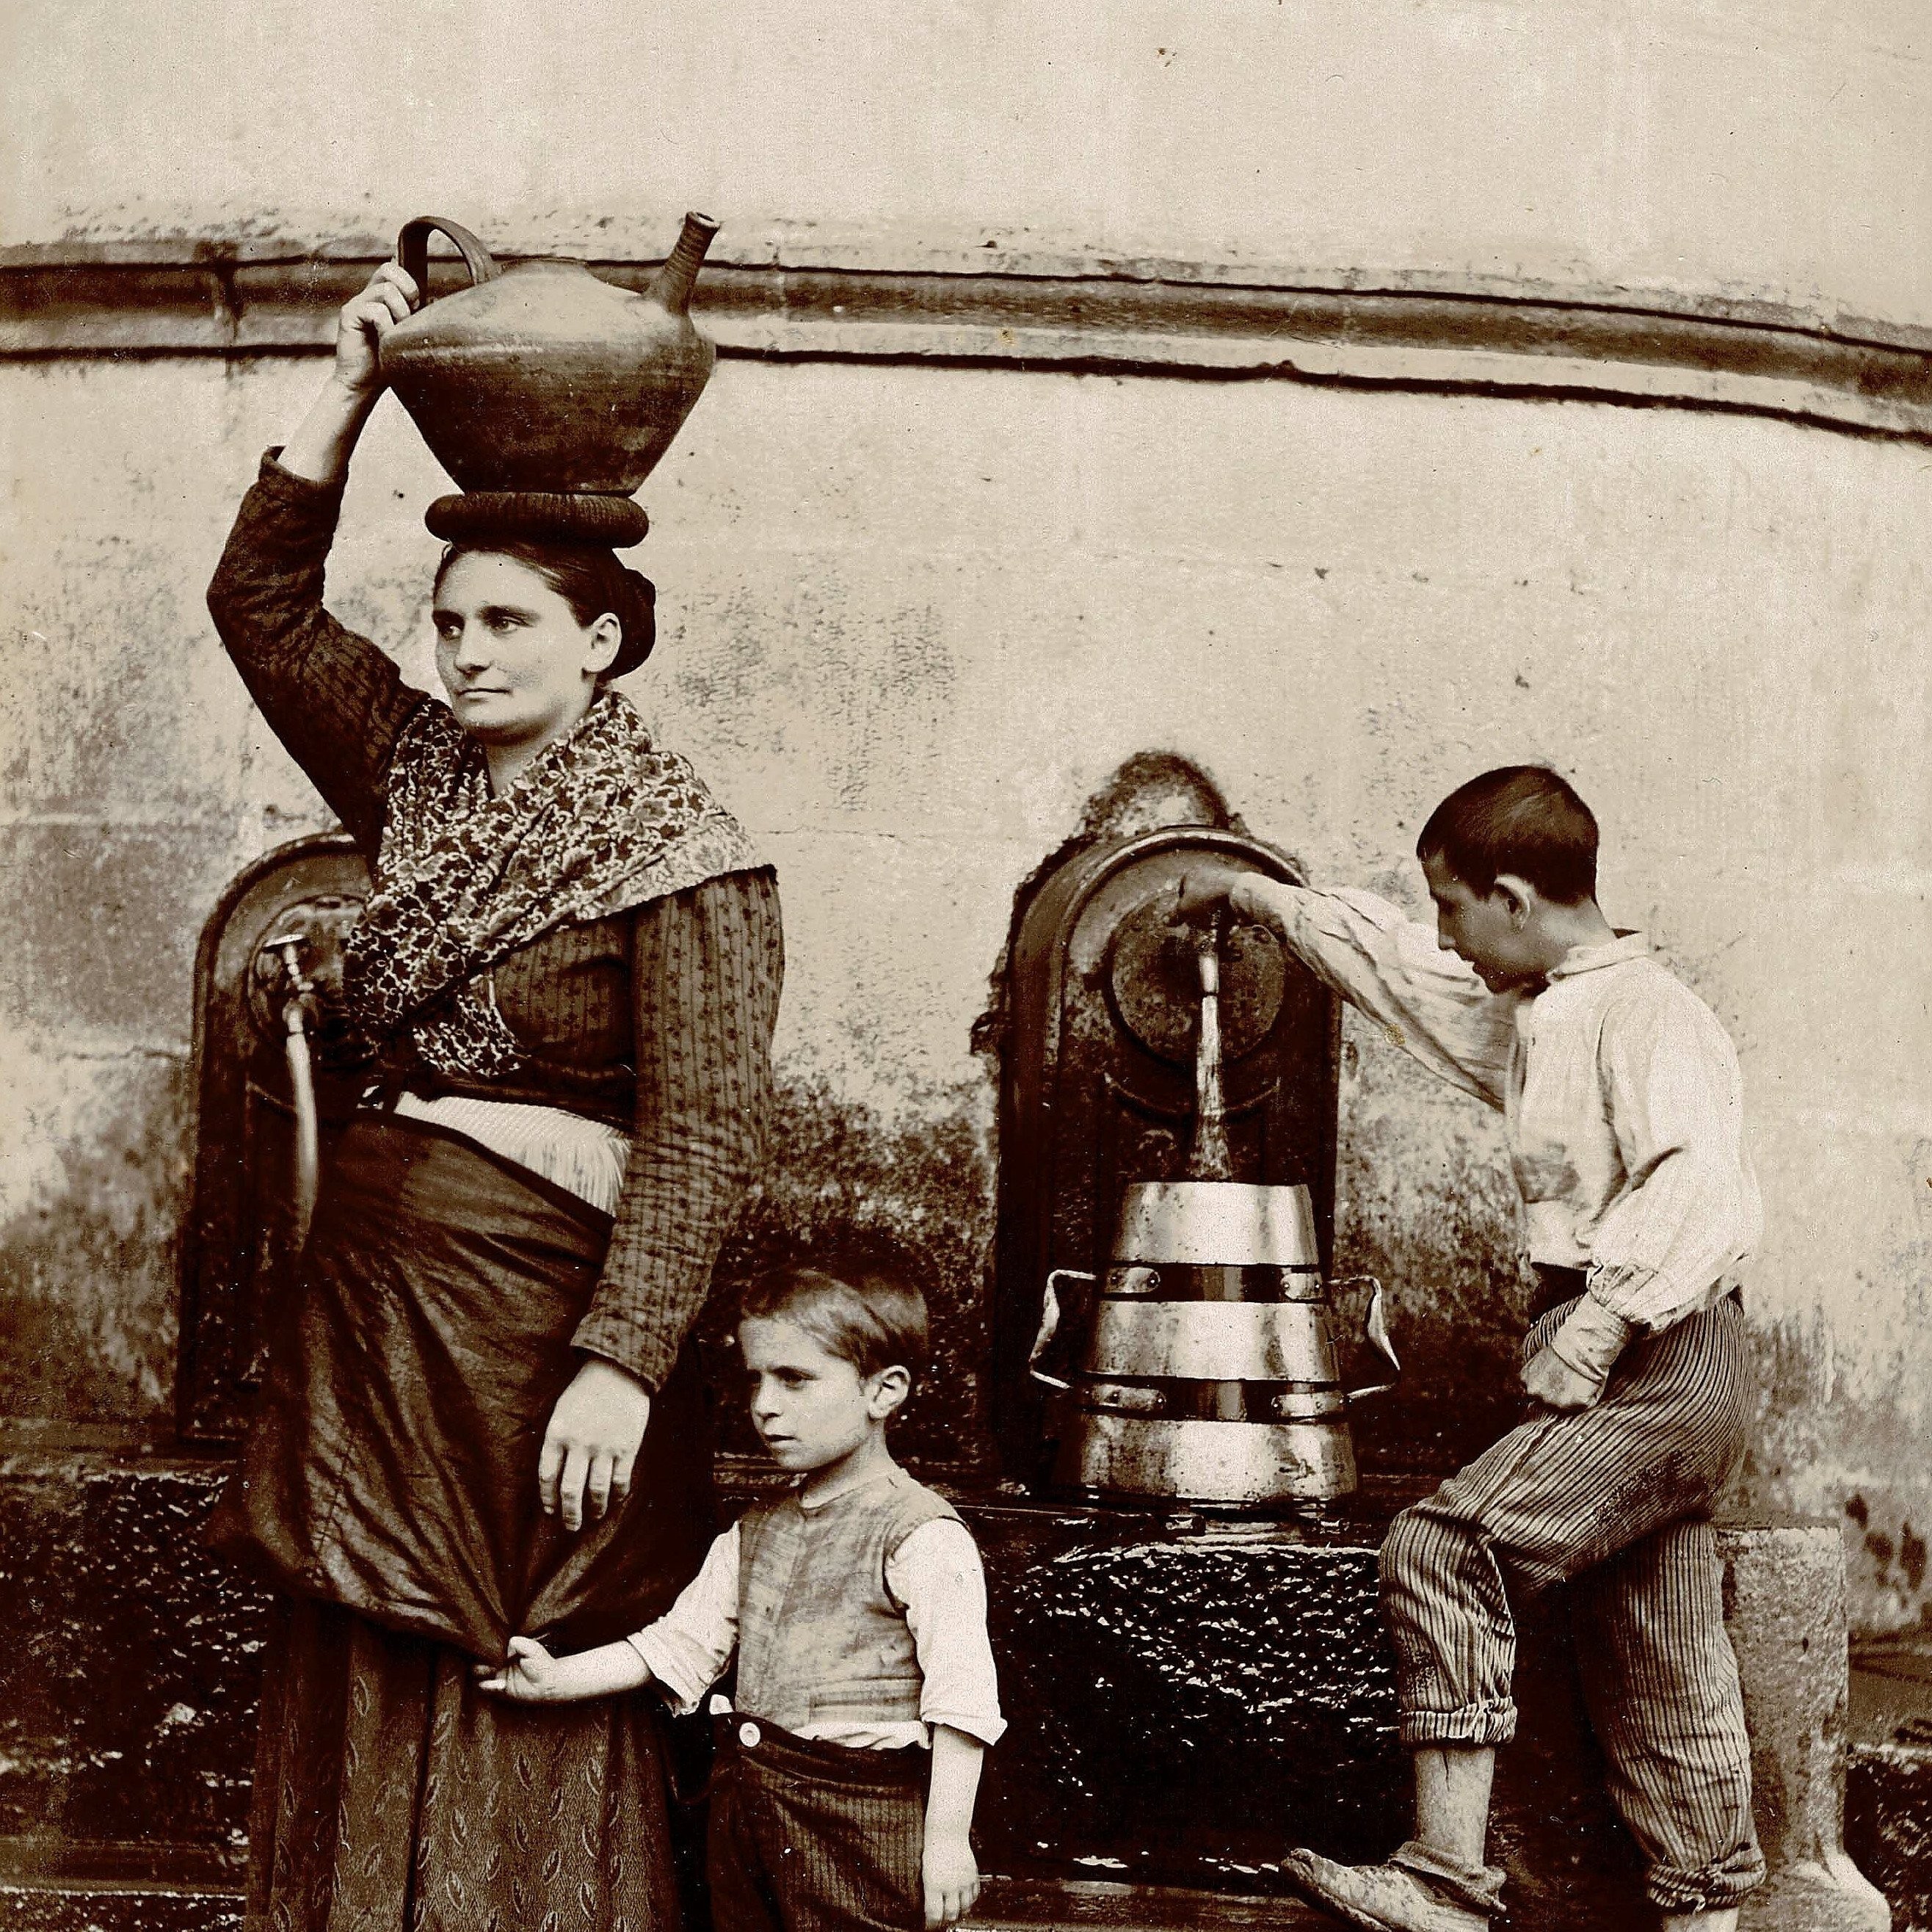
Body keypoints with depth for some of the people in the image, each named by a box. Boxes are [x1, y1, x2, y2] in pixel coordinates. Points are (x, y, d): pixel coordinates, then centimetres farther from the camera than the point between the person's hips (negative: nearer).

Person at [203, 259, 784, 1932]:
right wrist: (347, 399, 9)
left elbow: (703, 1135, -17)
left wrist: (621, 1365, -25)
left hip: (535, 1307, -7)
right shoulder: (426, 782, 10)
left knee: (516, 1720, 0)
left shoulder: (683, 860, -11)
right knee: (358, 1698, 10)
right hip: (371, 1289, 7)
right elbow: (263, 604, 16)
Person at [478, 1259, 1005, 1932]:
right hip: (746, 1805, 7)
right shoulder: (757, 1530, 12)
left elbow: (960, 1697, -14)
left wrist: (947, 1835, -16)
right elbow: (685, 1640, 13)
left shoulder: (921, 1535, -11)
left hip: (864, 1821, -7)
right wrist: (560, 1679, 4)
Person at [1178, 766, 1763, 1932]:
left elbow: (1703, 1192, -25)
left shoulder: (1647, 1013, -12)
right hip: (1645, 1370, 10)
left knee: (1446, 1552, -16)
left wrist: (1600, 1322, -29)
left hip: (1662, 1358, -10)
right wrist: (1259, 899, 39)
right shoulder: (1532, 1017, 18)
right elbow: (1399, 968, 32)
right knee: (1660, 1672, 12)